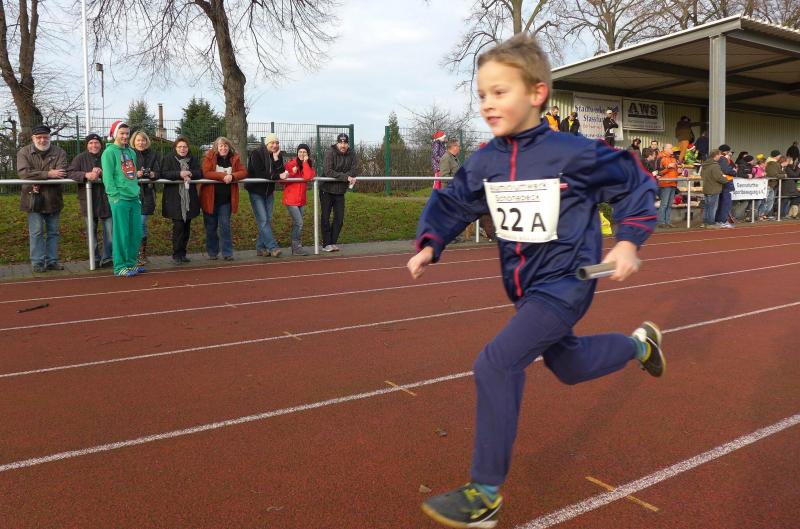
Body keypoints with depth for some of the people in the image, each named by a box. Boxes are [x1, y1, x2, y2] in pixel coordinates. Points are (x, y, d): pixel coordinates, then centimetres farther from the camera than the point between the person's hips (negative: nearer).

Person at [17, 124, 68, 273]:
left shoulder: (59, 152, 4)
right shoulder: (24, 152, 3)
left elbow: (61, 173, -11)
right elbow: (23, 172, -13)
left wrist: (40, 183, -19)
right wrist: (48, 174, -21)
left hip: (53, 198, 2)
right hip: (33, 199, -2)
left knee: (53, 232, 8)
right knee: (36, 232, -1)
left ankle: (51, 260, 16)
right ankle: (37, 262, 6)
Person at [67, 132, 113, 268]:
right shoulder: (80, 158, 3)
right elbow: (69, 173, -6)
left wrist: (102, 173, -20)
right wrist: (86, 175, -22)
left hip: (106, 200, 0)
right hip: (88, 201, 0)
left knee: (110, 231, -2)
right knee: (91, 233, 9)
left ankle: (107, 259, 8)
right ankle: (95, 258, 19)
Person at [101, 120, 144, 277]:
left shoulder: (131, 152, 18)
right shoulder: (109, 152, -3)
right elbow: (108, 177, -9)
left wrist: (137, 193, 13)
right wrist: (115, 196, -15)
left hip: (134, 198, 7)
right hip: (120, 199, -7)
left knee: (136, 233, 7)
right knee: (122, 234, -4)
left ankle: (131, 263, 19)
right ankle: (120, 267, 3)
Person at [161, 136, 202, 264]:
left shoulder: (193, 159, 13)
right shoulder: (168, 158, 2)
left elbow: (200, 173, 3)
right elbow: (164, 174, -10)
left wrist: (190, 174, -17)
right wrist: (180, 174, -21)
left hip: (189, 199, 4)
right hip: (175, 199, -4)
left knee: (187, 227, 8)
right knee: (178, 226, -8)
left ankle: (182, 253, 18)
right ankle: (176, 255, 0)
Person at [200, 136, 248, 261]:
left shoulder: (235, 158, 3)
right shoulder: (209, 157, -4)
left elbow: (244, 172, -6)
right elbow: (206, 173, -17)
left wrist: (232, 176, -23)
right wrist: (223, 176, -24)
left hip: (226, 199, 1)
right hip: (210, 198, -1)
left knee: (225, 226, -1)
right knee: (211, 227, 9)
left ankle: (227, 253, 6)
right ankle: (212, 252, 23)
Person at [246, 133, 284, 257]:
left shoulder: (278, 155, 2)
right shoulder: (256, 154, -13)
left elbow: (281, 173, -10)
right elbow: (260, 174, -23)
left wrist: (276, 158, -20)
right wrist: (277, 176, -24)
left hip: (269, 191, 6)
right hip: (256, 191, -6)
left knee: (268, 220, 3)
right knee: (263, 220, -13)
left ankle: (260, 248, 10)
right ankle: (273, 247, -16)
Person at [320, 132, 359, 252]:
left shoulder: (352, 154, -1)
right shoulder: (330, 153, -15)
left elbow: (354, 170, -7)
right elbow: (328, 171, -25)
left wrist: (342, 176, -24)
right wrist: (345, 177, -29)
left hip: (340, 191, 4)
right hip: (327, 190, -4)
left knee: (339, 218, 5)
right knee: (326, 218, 1)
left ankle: (333, 243, 15)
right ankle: (326, 244, 8)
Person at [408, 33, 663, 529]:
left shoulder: (574, 153, -17)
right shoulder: (484, 162, -3)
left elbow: (637, 183, -3)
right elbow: (452, 204, 8)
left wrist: (629, 240, -13)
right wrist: (430, 245, -9)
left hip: (565, 283, -7)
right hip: (526, 286, 7)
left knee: (496, 364, -20)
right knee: (570, 366, 24)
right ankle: (639, 343, 55)